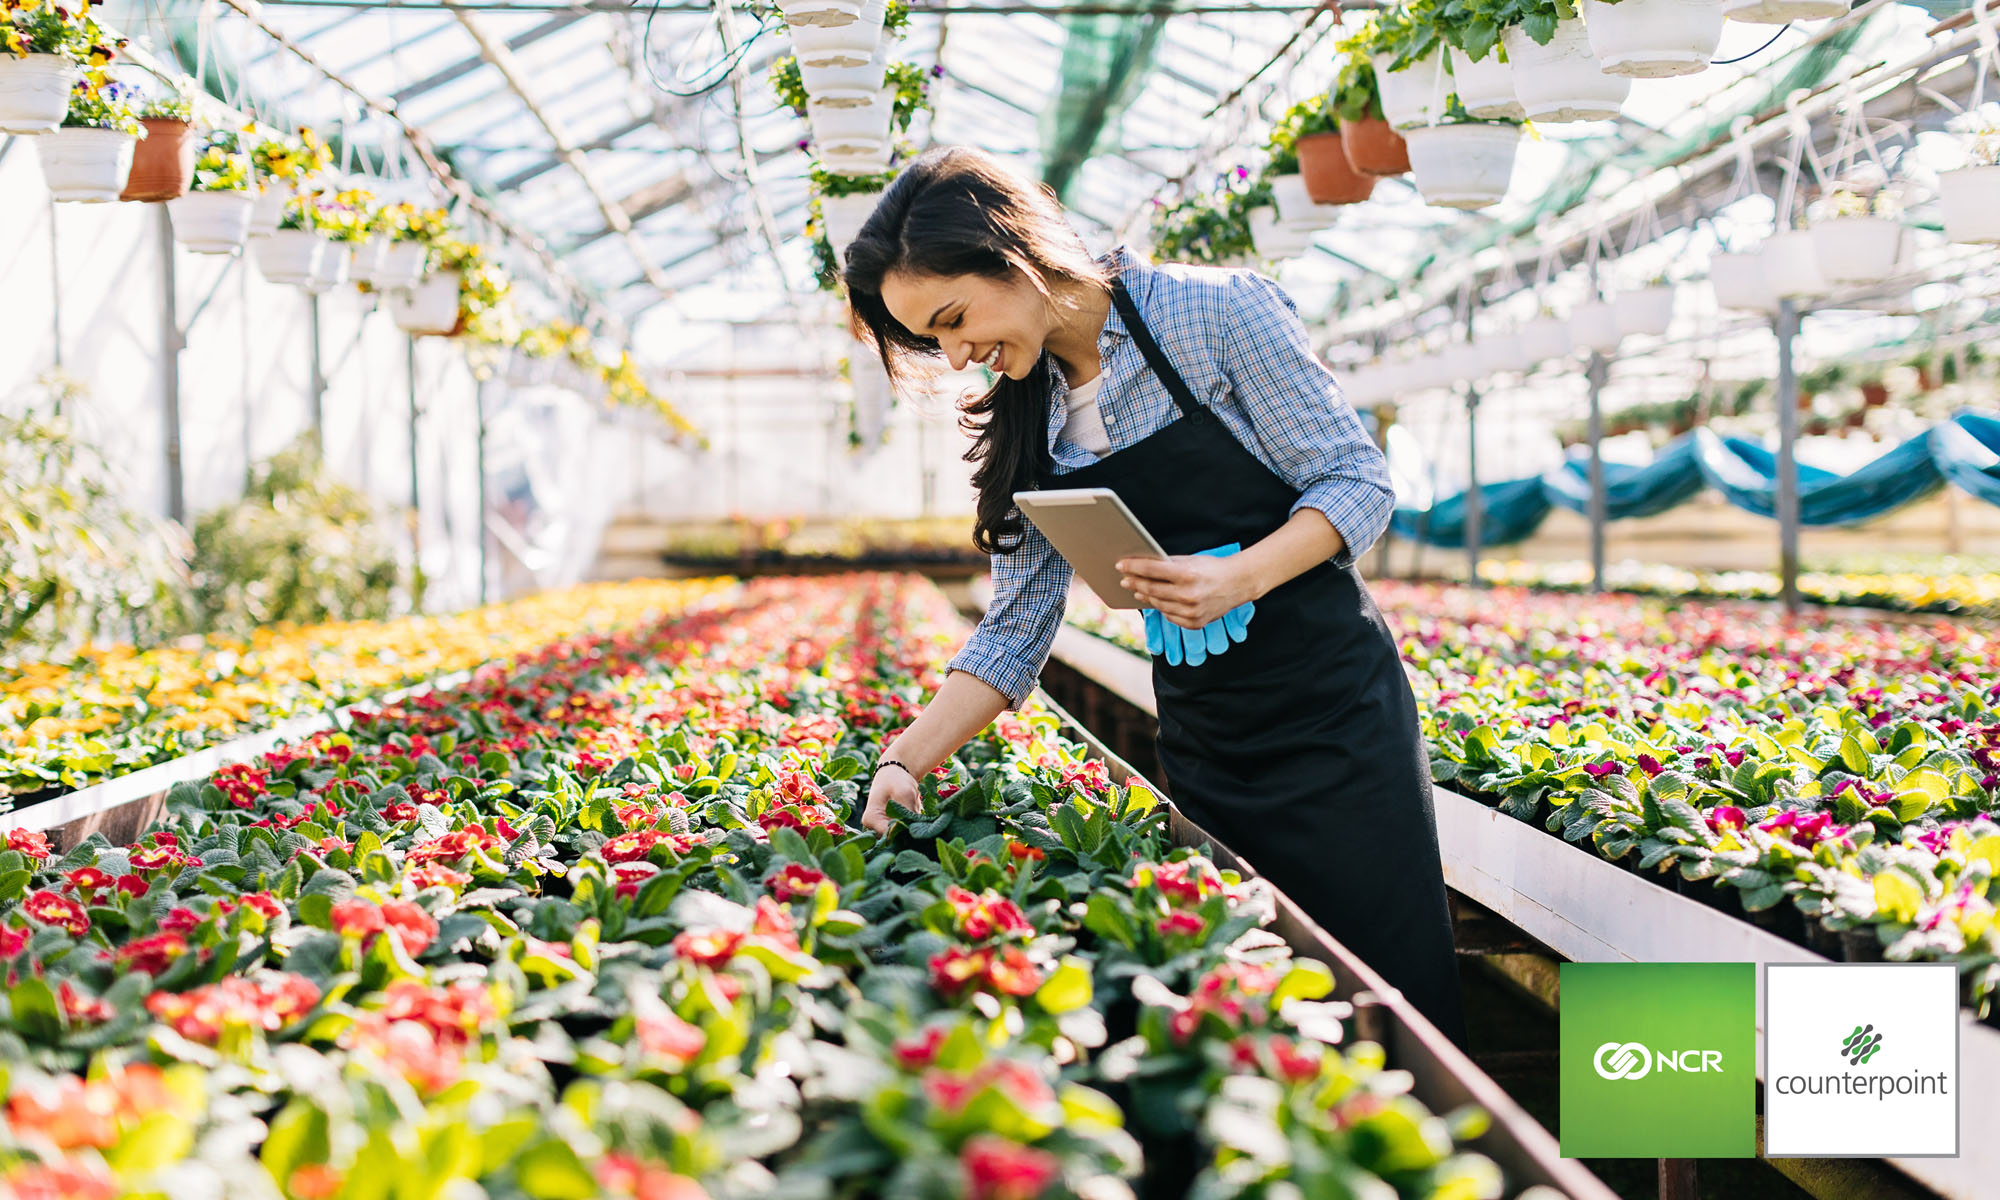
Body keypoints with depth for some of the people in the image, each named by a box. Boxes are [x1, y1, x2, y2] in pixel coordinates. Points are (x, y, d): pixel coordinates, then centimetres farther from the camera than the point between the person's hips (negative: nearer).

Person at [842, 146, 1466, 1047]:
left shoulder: (1214, 312, -10)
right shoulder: (1026, 428, 6)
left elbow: (1360, 481, -9)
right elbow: (1014, 633, 6)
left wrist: (1239, 577, -25)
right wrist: (909, 759, -6)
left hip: (1331, 704, -5)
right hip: (1201, 748, 5)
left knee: (1395, 991, -3)